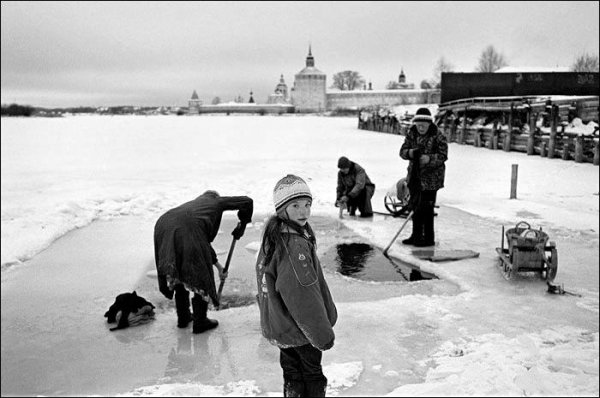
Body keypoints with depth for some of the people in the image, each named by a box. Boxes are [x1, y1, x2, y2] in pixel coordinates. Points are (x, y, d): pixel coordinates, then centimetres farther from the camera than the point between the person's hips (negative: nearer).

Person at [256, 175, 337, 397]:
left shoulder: (274, 235, 1)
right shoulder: (295, 245, -30)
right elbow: (302, 295, -30)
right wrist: (323, 334, -20)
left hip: (277, 326, 8)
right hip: (299, 329, -8)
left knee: (292, 371, 22)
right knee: (312, 374, 13)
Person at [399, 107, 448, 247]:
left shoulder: (438, 136, -11)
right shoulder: (411, 133, 5)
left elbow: (443, 156, -14)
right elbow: (402, 151, 3)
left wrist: (429, 159, -31)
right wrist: (409, 152, -19)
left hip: (431, 178, -6)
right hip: (414, 175, 6)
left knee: (426, 208, -5)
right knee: (415, 206, 13)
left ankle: (429, 238, 7)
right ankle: (416, 236, 26)